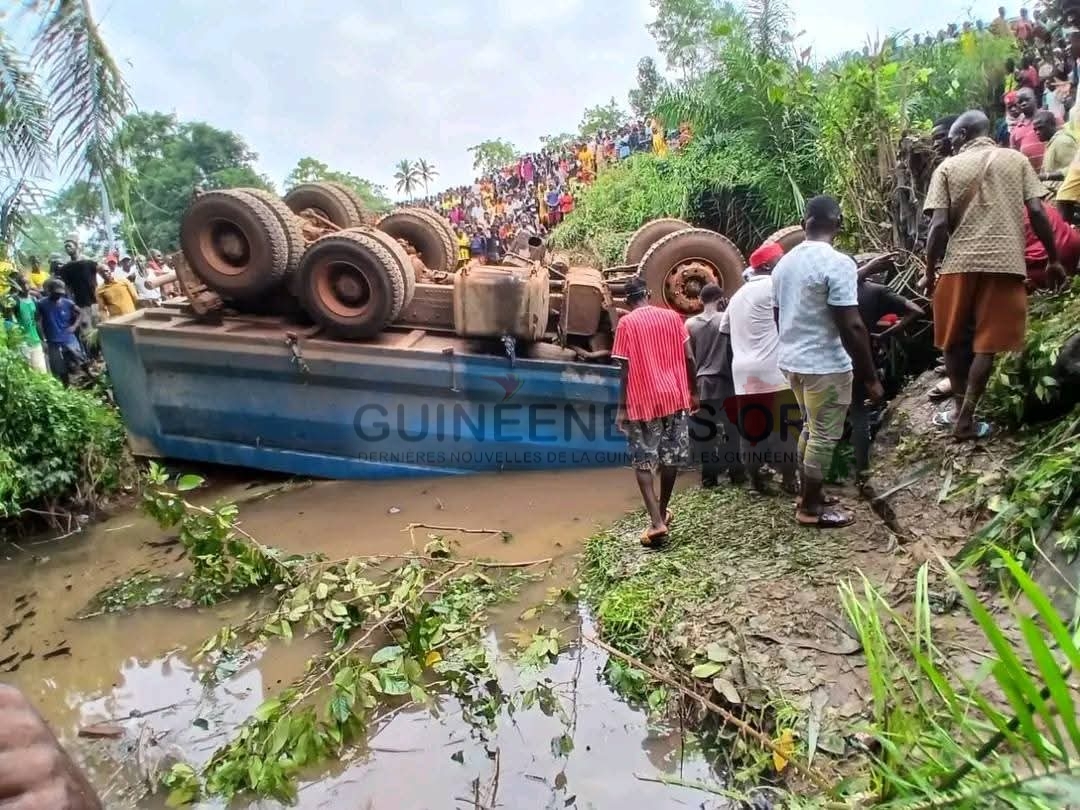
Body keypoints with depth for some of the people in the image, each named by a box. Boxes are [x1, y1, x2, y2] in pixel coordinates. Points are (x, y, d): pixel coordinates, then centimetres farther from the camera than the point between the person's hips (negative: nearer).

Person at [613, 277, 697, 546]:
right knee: (670, 457, 15)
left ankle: (656, 522, -6)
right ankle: (662, 513, 29)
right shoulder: (672, 316, 5)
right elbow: (688, 359, 4)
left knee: (643, 462, 4)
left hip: (642, 401, -3)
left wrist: (622, 407, -5)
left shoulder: (626, 323, -5)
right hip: (674, 396, 4)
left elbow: (626, 369, -9)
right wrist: (693, 393, 13)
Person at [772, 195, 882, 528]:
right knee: (824, 436, 4)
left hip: (792, 360, 8)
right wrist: (870, 376, -14)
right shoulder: (838, 263, -18)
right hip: (825, 364, -8)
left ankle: (807, 494, 31)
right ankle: (811, 507, 14)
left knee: (811, 429, 21)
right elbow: (851, 326, -21)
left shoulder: (785, 262, 7)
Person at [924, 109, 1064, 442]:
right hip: (1005, 262, 1)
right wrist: (1053, 259, 10)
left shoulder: (948, 167, 4)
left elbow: (939, 225, -5)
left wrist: (930, 271, 3)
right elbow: (1038, 212, 2)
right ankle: (966, 417, 3)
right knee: (987, 343, 4)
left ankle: (959, 409, 21)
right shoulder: (1016, 159, 9)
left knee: (955, 341, 14)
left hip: (959, 263, -1)